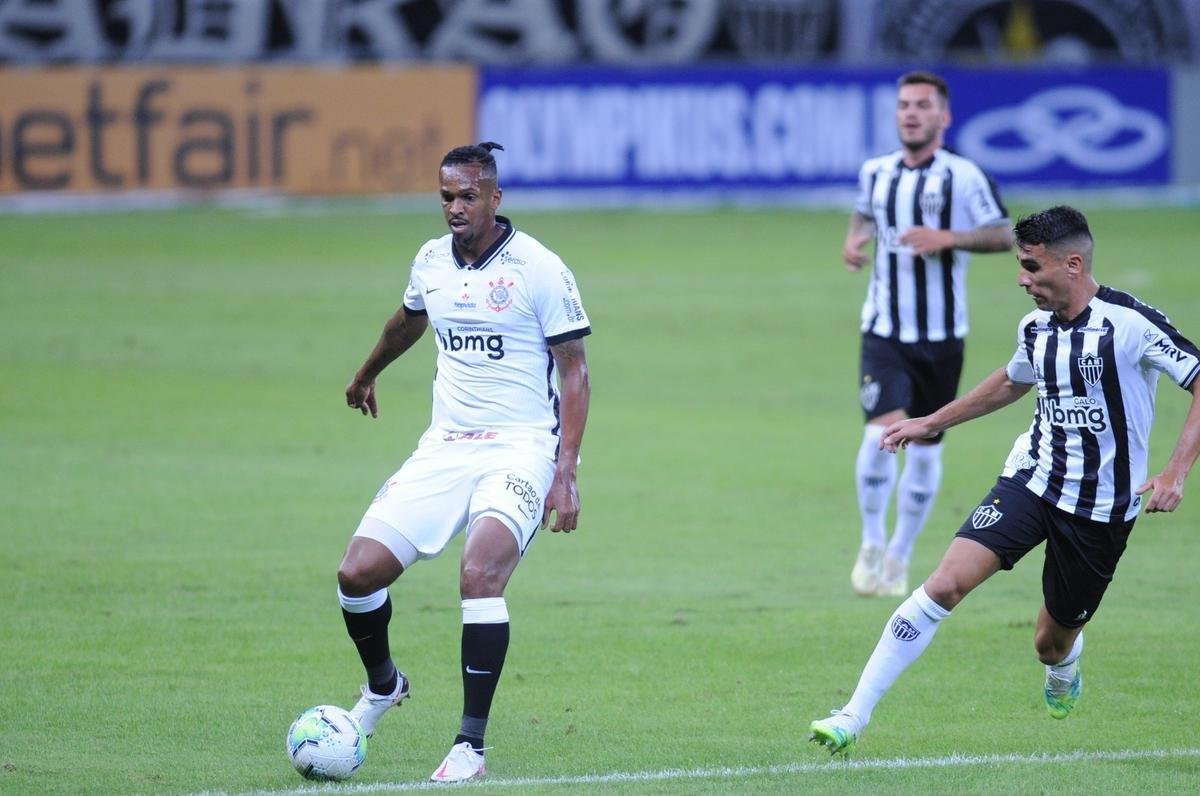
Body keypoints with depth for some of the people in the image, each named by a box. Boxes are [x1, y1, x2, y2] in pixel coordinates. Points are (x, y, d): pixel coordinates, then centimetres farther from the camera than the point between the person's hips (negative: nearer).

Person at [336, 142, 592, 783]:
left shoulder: (539, 269, -9)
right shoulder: (431, 262, 8)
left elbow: (574, 371, -7)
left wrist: (565, 473, -16)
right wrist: (366, 374, 49)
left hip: (520, 449, -5)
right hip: (444, 447, 5)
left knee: (479, 574, -29)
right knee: (357, 573, -6)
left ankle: (471, 743, -21)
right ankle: (382, 686, 24)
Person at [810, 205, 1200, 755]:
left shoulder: (1130, 324, -17)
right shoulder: (1036, 327, 3)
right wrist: (932, 423, 30)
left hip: (1101, 505, -4)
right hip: (1031, 478, 4)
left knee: (1053, 644, 8)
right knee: (947, 582, -17)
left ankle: (1064, 673, 50)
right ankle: (853, 719, -18)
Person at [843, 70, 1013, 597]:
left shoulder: (963, 177, -7)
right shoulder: (875, 173, 5)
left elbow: (1004, 235, -7)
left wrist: (947, 238, -21)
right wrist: (854, 239, 4)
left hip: (941, 336, -1)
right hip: (884, 332, 1)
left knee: (925, 448, 7)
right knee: (882, 433, -17)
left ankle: (900, 555, 23)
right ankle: (872, 544, 1)